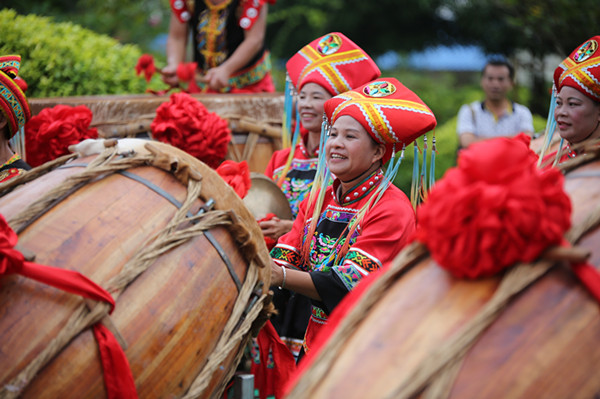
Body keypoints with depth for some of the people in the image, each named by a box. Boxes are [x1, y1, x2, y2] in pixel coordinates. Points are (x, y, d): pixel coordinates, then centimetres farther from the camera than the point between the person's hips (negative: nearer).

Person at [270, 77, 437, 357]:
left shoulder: (392, 209, -16)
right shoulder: (319, 198, 6)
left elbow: (348, 286, -25)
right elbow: (285, 258, -1)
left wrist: (281, 277, -37)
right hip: (315, 342, 6)